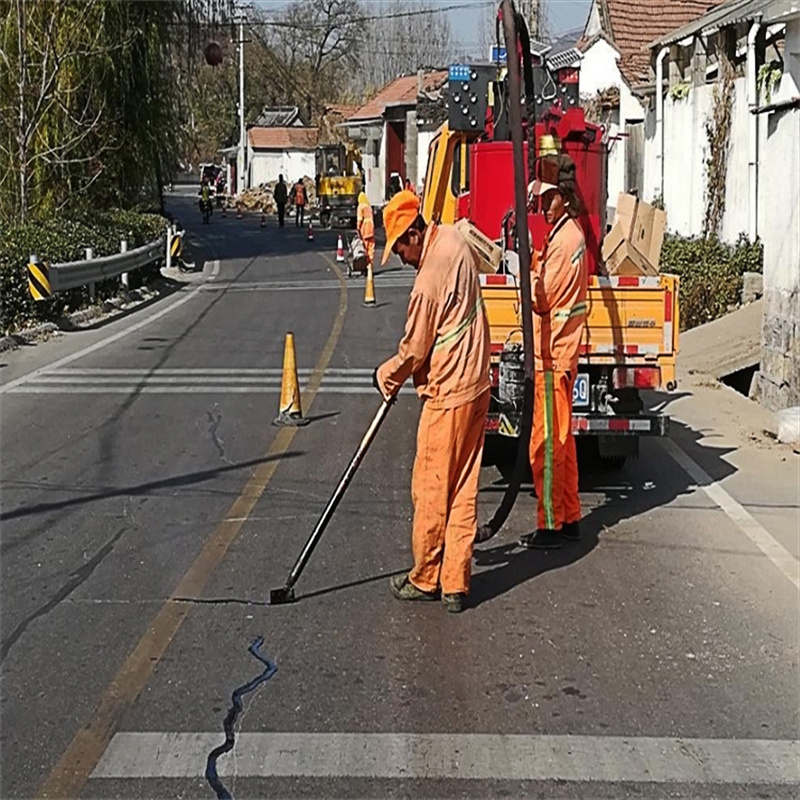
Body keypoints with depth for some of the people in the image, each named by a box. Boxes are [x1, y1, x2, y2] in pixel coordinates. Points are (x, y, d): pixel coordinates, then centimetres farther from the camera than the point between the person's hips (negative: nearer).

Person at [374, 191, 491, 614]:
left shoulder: (428, 281, -22)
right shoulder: (453, 239, 5)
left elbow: (414, 351, -11)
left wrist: (386, 376, 9)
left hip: (447, 395, -9)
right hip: (477, 385, 9)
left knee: (431, 491, 5)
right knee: (464, 490, 10)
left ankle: (425, 580, 17)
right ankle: (456, 584, 15)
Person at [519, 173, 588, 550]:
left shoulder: (564, 239, -16)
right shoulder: (571, 233, 15)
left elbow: (541, 297, -20)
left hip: (552, 355, -11)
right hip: (560, 352, 11)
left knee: (547, 443, -5)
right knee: (561, 439, 15)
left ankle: (551, 525, 0)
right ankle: (569, 518, 23)